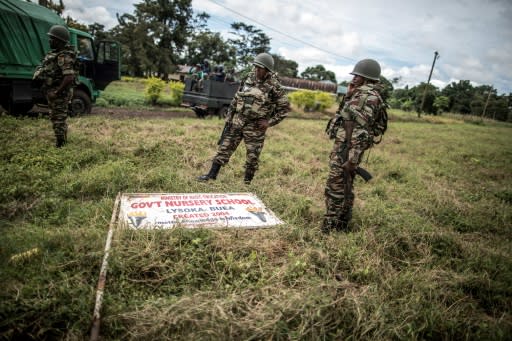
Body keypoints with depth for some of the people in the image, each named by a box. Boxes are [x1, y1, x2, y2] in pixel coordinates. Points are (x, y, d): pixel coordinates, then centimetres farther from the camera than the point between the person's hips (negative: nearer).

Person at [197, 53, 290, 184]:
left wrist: (269, 122, -9)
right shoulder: (249, 78, 5)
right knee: (224, 148, 6)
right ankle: (211, 175, 16)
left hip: (255, 127, -4)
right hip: (237, 121, 4)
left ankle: (247, 183, 20)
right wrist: (229, 116, 10)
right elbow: (236, 98, 13)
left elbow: (285, 108, -4)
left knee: (252, 157, 3)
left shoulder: (274, 87, -9)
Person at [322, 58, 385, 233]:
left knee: (335, 187, -6)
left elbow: (360, 130, -24)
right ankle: (342, 225, 30)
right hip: (344, 146, 11)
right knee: (345, 187, 17)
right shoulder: (362, 94, 16)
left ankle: (329, 229, 2)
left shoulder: (367, 96, -16)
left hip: (346, 148, -11)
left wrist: (352, 159, -26)